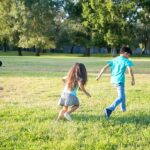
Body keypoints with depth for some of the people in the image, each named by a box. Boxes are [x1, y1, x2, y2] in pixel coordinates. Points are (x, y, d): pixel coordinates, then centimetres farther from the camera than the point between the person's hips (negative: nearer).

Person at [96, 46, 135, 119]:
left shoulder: (114, 60, 13)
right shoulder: (126, 61, -4)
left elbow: (105, 67, 5)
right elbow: (130, 70, -18)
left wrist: (99, 75, 6)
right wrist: (133, 79, -9)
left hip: (113, 80, 8)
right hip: (119, 80, -8)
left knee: (122, 94, 29)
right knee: (120, 97, -9)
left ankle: (123, 108, 46)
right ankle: (109, 109, -29)